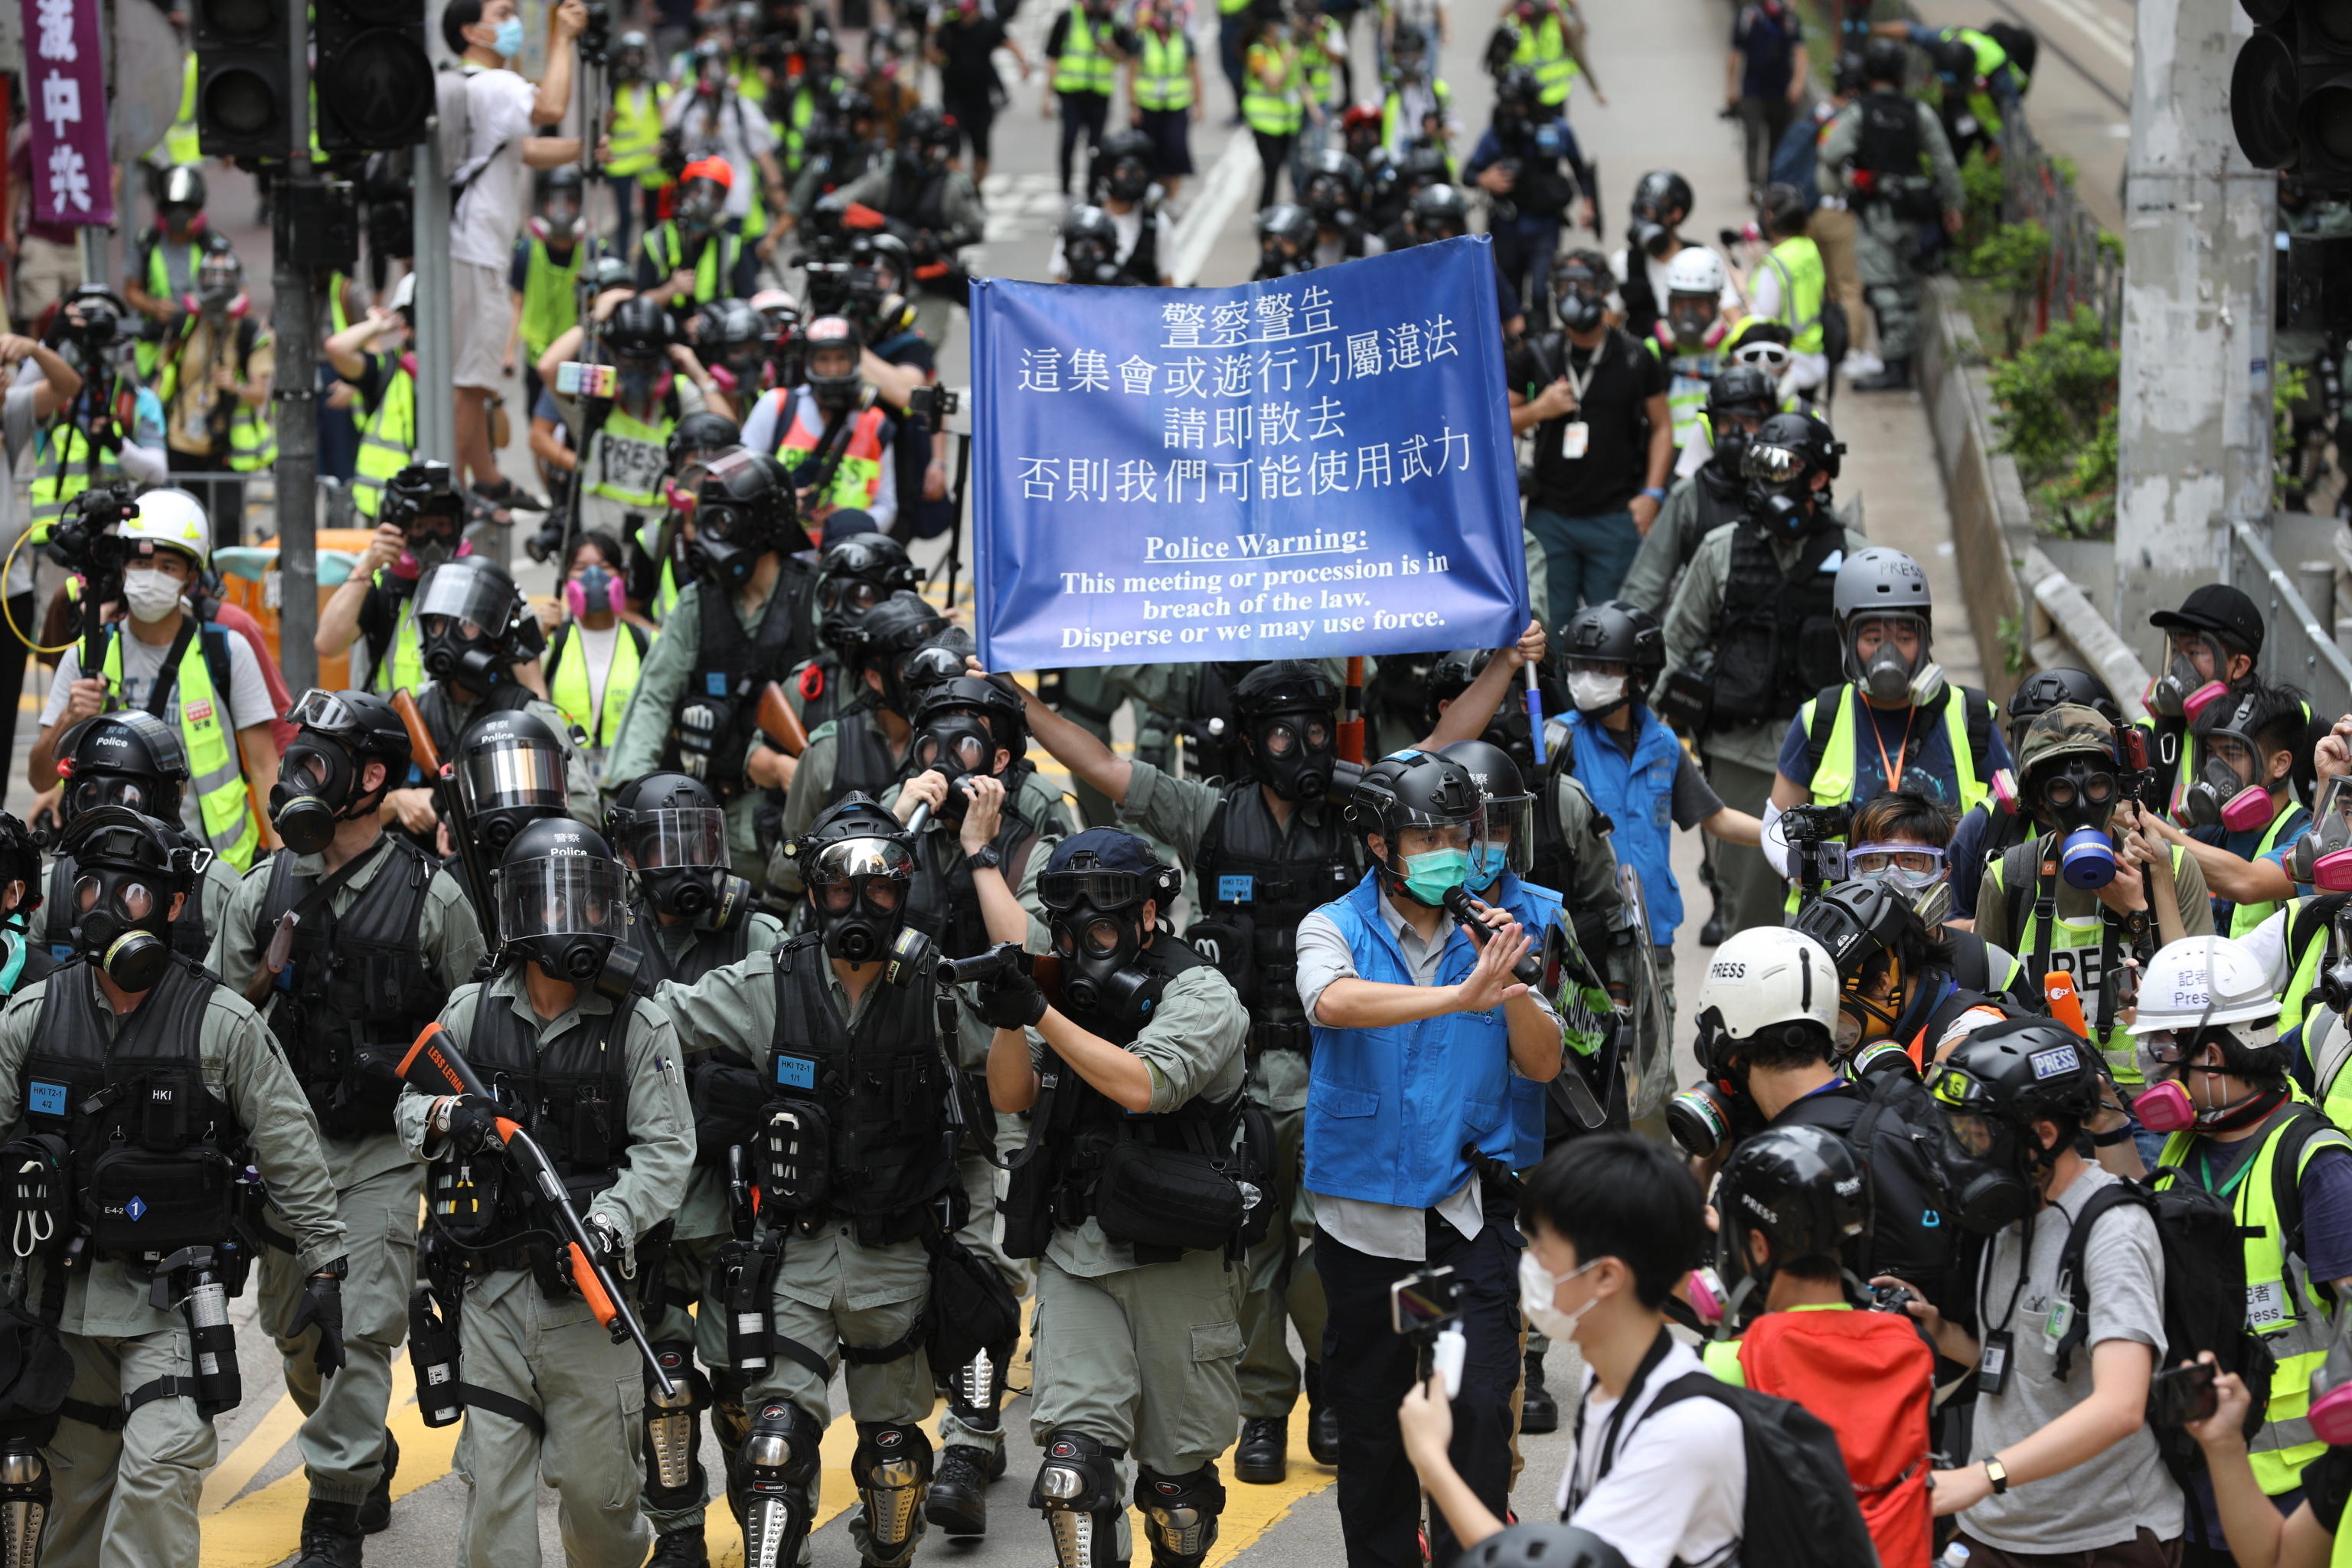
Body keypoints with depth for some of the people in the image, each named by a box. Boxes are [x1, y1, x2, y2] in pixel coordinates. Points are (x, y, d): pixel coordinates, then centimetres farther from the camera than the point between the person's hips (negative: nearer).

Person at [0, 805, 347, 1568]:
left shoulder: (223, 1023, -6)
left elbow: (292, 1154, 0)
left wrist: (324, 1269, 0)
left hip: (174, 1298, -4)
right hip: (63, 1291, 4)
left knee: (158, 1474, -19)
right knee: (74, 1488, 11)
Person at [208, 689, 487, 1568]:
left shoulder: (432, 897, -4)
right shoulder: (264, 892, 5)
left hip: (383, 1154, -4)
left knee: (361, 1332, -11)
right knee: (296, 1331, 11)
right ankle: (372, 1462, 36)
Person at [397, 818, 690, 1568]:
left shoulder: (639, 1026, -1)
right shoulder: (471, 1012, 6)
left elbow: (664, 1151, -6)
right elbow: (408, 1107, 16)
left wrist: (609, 1221, -23)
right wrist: (443, 1118, -9)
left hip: (587, 1293, -2)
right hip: (491, 1287, 2)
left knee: (597, 1485, 3)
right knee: (492, 1482, 0)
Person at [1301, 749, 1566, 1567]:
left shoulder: (1488, 931, 5)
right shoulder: (1336, 930, -3)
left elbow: (1542, 1066, 3)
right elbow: (1333, 1002, -27)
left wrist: (1511, 988, -17)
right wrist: (1458, 996, -39)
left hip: (1468, 1213, 1)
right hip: (1366, 1214, -1)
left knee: (1481, 1406, -10)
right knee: (1370, 1421, 7)